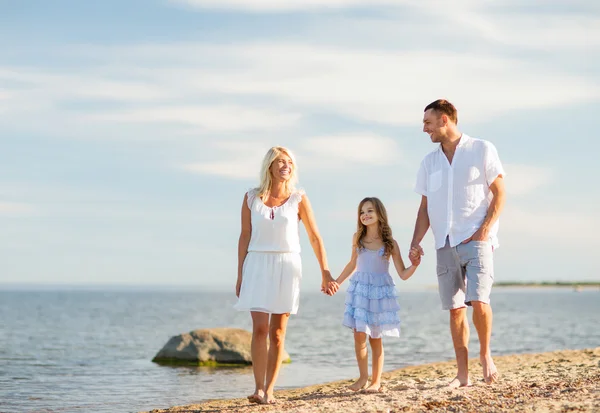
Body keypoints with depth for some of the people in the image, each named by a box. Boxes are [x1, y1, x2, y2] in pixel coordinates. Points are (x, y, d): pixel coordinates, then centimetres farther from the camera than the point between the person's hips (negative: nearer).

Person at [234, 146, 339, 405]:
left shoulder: (298, 199, 0)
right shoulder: (251, 198, 3)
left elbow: (315, 238, 3)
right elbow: (245, 237, 6)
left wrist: (326, 274, 0)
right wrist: (240, 275, 4)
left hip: (287, 266, 0)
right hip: (258, 266, 0)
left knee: (277, 332, 2)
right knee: (260, 328, -11)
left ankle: (269, 390, 7)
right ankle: (258, 389, -10)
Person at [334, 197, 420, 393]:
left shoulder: (390, 244, -2)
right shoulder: (357, 238, 4)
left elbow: (403, 274, -1)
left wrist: (414, 265, -20)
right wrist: (336, 282, 23)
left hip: (381, 292, -1)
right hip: (359, 289, 2)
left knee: (376, 338, 3)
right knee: (359, 335, -8)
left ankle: (376, 381, 12)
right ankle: (363, 377, 6)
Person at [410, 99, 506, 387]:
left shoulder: (481, 150, 1)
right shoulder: (429, 162, 15)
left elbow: (499, 194, -1)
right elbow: (425, 207, 15)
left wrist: (484, 230, -13)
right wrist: (415, 242, 2)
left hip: (476, 240, -5)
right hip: (445, 244, 5)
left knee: (478, 301, -18)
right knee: (455, 308, 2)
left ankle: (485, 354, 6)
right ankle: (462, 374, 6)